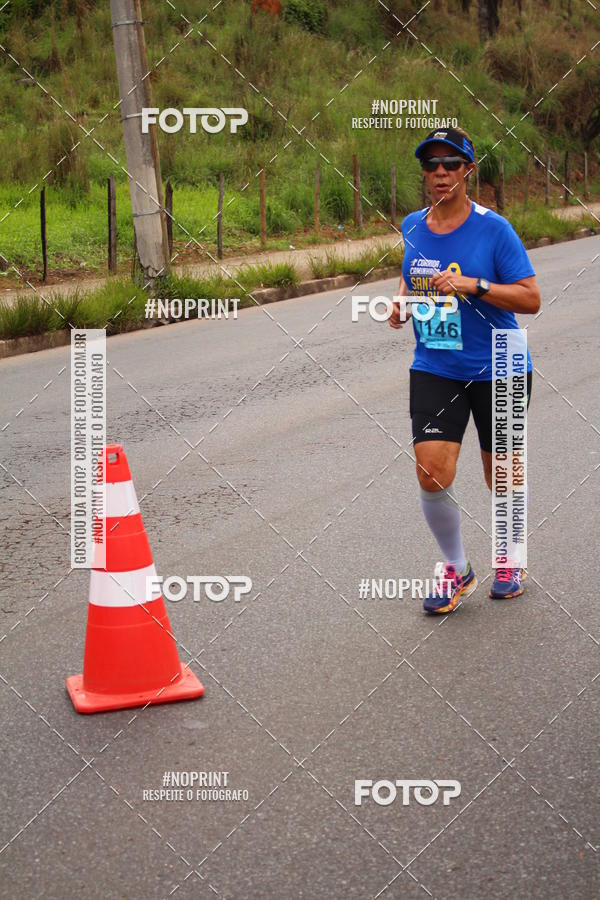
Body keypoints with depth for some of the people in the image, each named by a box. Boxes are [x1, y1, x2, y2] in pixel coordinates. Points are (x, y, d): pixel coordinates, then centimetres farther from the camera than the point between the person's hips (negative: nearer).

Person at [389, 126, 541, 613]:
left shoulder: (493, 227, -10)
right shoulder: (412, 226, 4)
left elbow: (531, 298, -12)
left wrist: (473, 285, -24)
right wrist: (401, 302, 1)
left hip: (497, 370, -3)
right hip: (434, 368, 3)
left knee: (500, 475, 9)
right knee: (431, 472, -11)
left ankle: (510, 559, 37)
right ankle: (455, 567, 12)